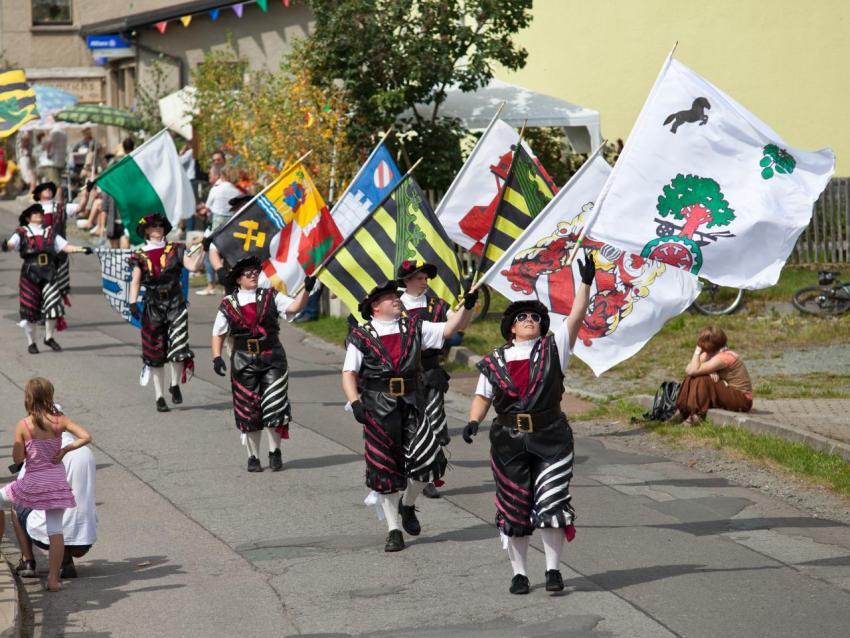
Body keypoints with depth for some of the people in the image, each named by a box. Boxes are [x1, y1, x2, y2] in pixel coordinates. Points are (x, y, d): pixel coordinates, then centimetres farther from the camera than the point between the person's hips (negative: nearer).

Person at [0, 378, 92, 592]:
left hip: (33, 483, -2)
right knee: (55, 530, 6)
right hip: (57, 482, 2)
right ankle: (53, 578, 4)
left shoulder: (23, 426, -10)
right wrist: (65, 450, 0)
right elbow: (85, 437, -9)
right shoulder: (60, 421, -4)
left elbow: (17, 459, -6)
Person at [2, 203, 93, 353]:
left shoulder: (50, 232, 19)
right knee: (30, 309, 0)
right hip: (30, 273, -2)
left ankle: (49, 337, 12)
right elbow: (12, 244, -8)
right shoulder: (22, 233, 9)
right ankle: (31, 343, 13)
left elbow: (65, 246, 14)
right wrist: (6, 246, -32)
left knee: (53, 305, -8)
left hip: (49, 273, 2)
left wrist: (81, 249, 0)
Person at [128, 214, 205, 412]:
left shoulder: (175, 250, 6)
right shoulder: (140, 256, 7)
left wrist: (202, 249, -17)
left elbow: (192, 265, -6)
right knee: (155, 353, 3)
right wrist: (133, 303, -12)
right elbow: (135, 281, 0)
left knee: (178, 348, -14)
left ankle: (175, 385, 11)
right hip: (152, 306, 1)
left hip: (175, 305, -1)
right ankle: (159, 396, 13)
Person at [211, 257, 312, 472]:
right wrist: (217, 357, -3)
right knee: (248, 410, 4)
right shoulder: (228, 304, 6)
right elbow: (218, 334, 10)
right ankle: (253, 456, 16)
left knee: (274, 406, -7)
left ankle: (275, 452, 10)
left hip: (272, 359, 0)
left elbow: (293, 306, -9)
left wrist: (306, 289, -23)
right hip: (244, 361, 1)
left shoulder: (270, 297, 5)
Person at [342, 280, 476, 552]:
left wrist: (467, 306, -13)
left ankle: (408, 504, 18)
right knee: (384, 468, 2)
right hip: (378, 408, -2)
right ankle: (393, 530, 14)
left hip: (411, 405, 2)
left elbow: (450, 328, 3)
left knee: (428, 458, -12)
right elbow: (349, 373, -3)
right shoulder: (361, 336, 1)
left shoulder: (413, 328, 9)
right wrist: (355, 403, -17)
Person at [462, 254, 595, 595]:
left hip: (551, 439, -1)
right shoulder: (494, 362, 7)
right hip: (509, 442, 1)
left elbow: (576, 317, -6)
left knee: (551, 503, -7)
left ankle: (553, 569, 5)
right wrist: (473, 421, -7)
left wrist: (585, 282, -15)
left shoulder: (553, 348, 4)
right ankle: (519, 573, 14)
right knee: (513, 509, 4)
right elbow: (482, 396, 11)